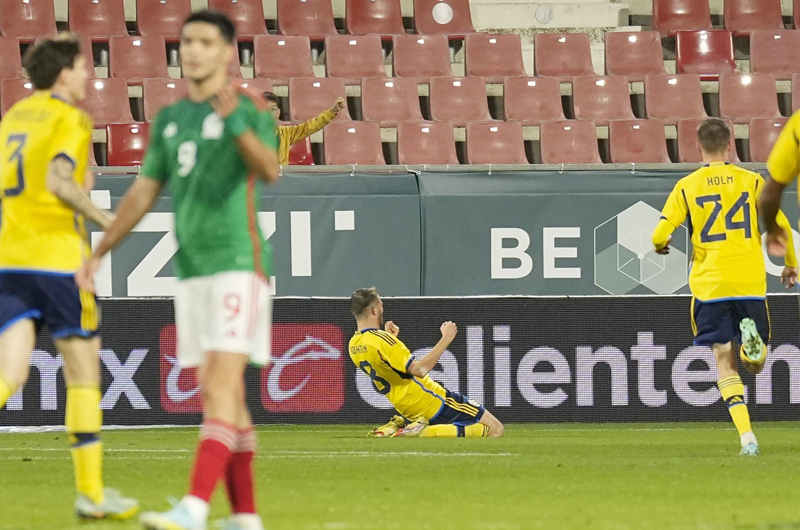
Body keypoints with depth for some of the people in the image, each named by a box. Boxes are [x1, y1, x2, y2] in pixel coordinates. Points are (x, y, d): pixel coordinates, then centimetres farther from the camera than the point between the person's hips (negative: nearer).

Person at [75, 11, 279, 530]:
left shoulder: (251, 111, -5)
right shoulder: (170, 120, 15)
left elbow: (269, 170, -25)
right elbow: (142, 194, 21)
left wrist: (236, 122, -42)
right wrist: (98, 253, 15)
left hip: (239, 266, -7)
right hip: (192, 272, 7)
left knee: (220, 391, -16)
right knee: (224, 400, 8)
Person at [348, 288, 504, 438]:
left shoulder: (354, 345, 4)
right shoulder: (381, 339, -24)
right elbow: (419, 370, -29)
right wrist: (446, 338, -24)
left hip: (408, 410, 9)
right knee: (495, 429, -10)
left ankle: (399, 426, 11)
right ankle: (428, 432, -18)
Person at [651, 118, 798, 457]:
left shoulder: (686, 187, 2)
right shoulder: (752, 181, 4)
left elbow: (660, 234, -4)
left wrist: (660, 246, 20)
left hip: (709, 285, -1)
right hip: (751, 284, 1)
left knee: (724, 363, 3)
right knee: (755, 365, 12)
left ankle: (746, 436, -14)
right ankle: (753, 342, -26)